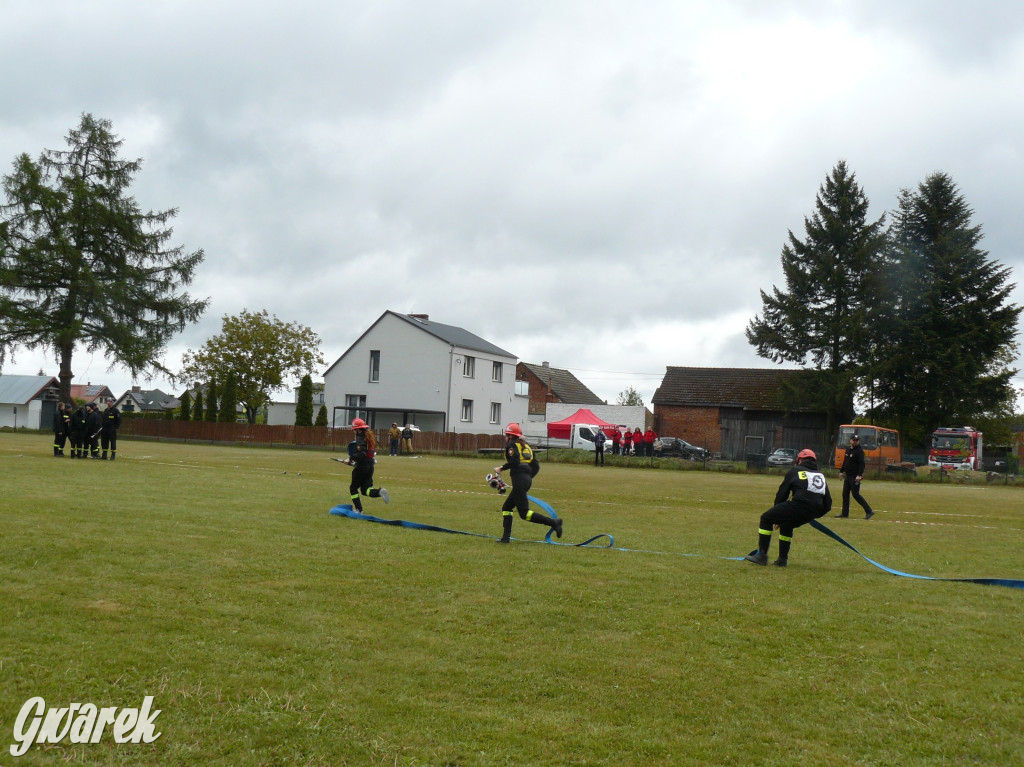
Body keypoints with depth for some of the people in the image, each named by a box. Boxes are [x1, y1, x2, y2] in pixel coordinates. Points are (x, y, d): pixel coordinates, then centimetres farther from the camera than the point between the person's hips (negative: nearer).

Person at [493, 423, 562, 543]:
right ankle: (505, 537, 11)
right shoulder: (526, 446, 24)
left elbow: (514, 461, -18)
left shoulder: (512, 445, 0)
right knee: (506, 508, 16)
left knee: (524, 513, -11)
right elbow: (536, 466, 19)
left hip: (519, 479, -9)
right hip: (527, 479, 9)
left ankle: (553, 522, -19)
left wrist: (501, 468, -7)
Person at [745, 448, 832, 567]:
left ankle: (762, 555, 4)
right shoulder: (821, 476, 26)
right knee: (786, 525, 32)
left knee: (766, 518, 12)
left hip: (797, 505, -6)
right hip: (813, 513, 6)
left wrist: (777, 518, 21)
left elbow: (781, 494, 13)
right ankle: (782, 559, 29)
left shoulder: (795, 471, 14)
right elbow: (827, 505, 20)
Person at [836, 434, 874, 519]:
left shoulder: (859, 451, -11)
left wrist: (859, 475, -28)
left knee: (856, 494, -11)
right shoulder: (848, 450, 14)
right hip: (848, 476, 9)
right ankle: (845, 513, 17)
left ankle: (869, 511, -7)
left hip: (855, 476, -9)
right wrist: (841, 471, 25)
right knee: (845, 494, 10)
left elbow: (861, 464, -20)